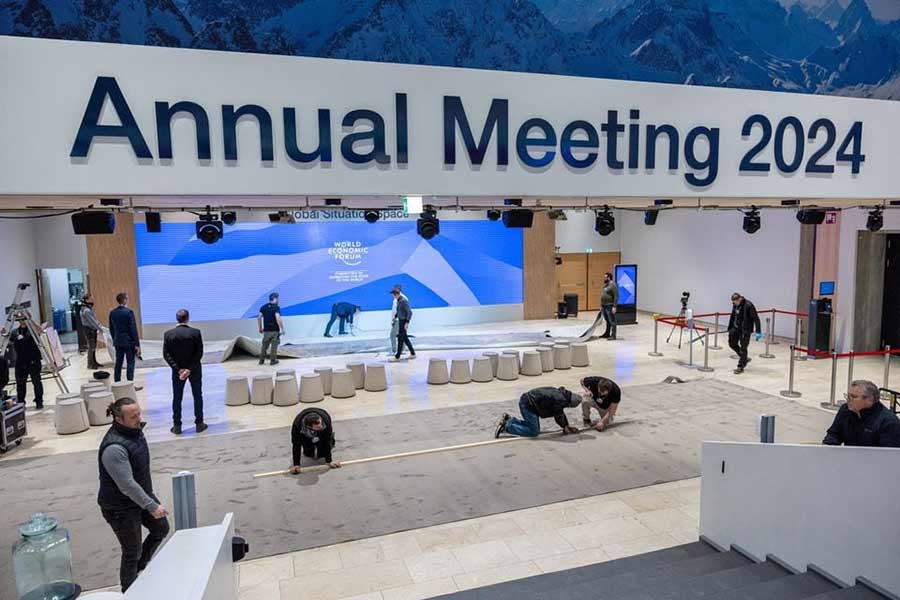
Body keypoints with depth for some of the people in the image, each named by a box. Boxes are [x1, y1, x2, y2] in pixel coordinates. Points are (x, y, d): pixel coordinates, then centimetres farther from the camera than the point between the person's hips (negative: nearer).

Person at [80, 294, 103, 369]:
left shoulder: (90, 308, 10)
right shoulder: (86, 310, -19)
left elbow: (95, 319, 14)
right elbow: (92, 321, -21)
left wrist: (99, 328, 9)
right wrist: (100, 329, -17)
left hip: (93, 330, 9)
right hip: (88, 330, -9)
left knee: (94, 347, 14)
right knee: (91, 347, -4)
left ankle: (94, 362, 22)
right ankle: (90, 364, 4)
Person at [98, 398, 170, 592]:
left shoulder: (134, 430, -4)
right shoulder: (114, 448, -32)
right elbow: (127, 485, -31)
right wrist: (151, 506, -27)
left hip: (142, 494, 8)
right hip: (120, 507, -8)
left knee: (161, 528, 19)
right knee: (132, 552, 6)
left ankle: (140, 567, 41)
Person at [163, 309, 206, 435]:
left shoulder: (168, 334, -6)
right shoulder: (195, 332, -11)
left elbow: (166, 354, -10)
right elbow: (199, 353, -16)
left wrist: (178, 369, -12)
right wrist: (190, 369, -14)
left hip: (178, 370, 1)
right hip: (194, 370, -1)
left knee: (177, 398, 11)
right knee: (197, 396, 11)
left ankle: (177, 426, 14)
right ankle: (199, 424, 14)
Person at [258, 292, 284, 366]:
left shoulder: (263, 307, 7)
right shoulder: (276, 307, -11)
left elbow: (259, 318, 5)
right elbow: (278, 319, -21)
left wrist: (260, 328, 15)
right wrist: (282, 329, -15)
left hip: (266, 330, 5)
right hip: (275, 330, -5)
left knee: (264, 345, 14)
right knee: (274, 346, 4)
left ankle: (261, 360, 17)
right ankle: (273, 360, 8)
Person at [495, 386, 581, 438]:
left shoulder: (561, 394, 11)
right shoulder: (560, 400, -19)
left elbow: (561, 413, 24)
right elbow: (558, 416, -10)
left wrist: (568, 426, 25)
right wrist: (565, 427, 7)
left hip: (527, 401, 10)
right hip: (527, 404, -10)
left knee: (535, 427, 18)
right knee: (533, 431, -7)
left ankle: (509, 419, 17)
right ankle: (506, 426, -8)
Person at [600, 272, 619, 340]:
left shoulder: (613, 285, -13)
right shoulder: (605, 285, 15)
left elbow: (616, 296, -17)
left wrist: (614, 306, -21)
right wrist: (601, 305, 19)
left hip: (610, 306, -9)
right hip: (604, 306, 9)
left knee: (612, 321, -6)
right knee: (607, 321, 16)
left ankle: (613, 335, -4)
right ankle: (607, 333, 24)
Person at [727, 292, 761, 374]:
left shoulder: (748, 305, -21)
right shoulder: (735, 305, 0)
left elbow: (756, 318, -19)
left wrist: (758, 332, -21)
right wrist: (729, 328, 19)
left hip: (746, 330, -7)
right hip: (736, 328, 7)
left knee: (743, 348, -1)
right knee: (732, 343, 11)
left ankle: (740, 367, 8)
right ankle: (745, 358, 30)